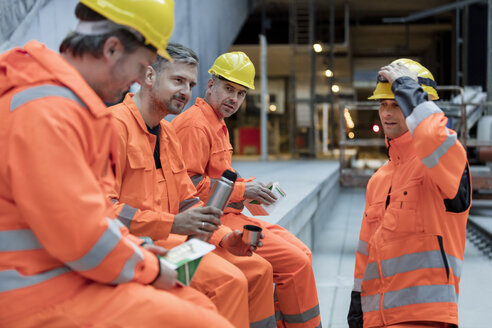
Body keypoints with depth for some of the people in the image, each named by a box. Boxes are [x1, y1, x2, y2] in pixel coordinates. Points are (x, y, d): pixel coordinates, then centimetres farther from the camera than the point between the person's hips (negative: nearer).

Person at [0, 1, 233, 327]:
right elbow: (79, 234, -24)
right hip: (44, 296, -10)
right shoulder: (47, 112, -21)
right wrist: (148, 268, -10)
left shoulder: (72, 100, 14)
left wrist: (133, 246, 12)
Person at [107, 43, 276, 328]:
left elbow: (188, 201, 18)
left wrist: (224, 238, 1)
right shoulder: (116, 124, -13)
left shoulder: (169, 133, 18)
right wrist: (172, 224, -27)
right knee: (227, 280, -25)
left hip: (171, 238, 9)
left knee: (258, 269, 3)